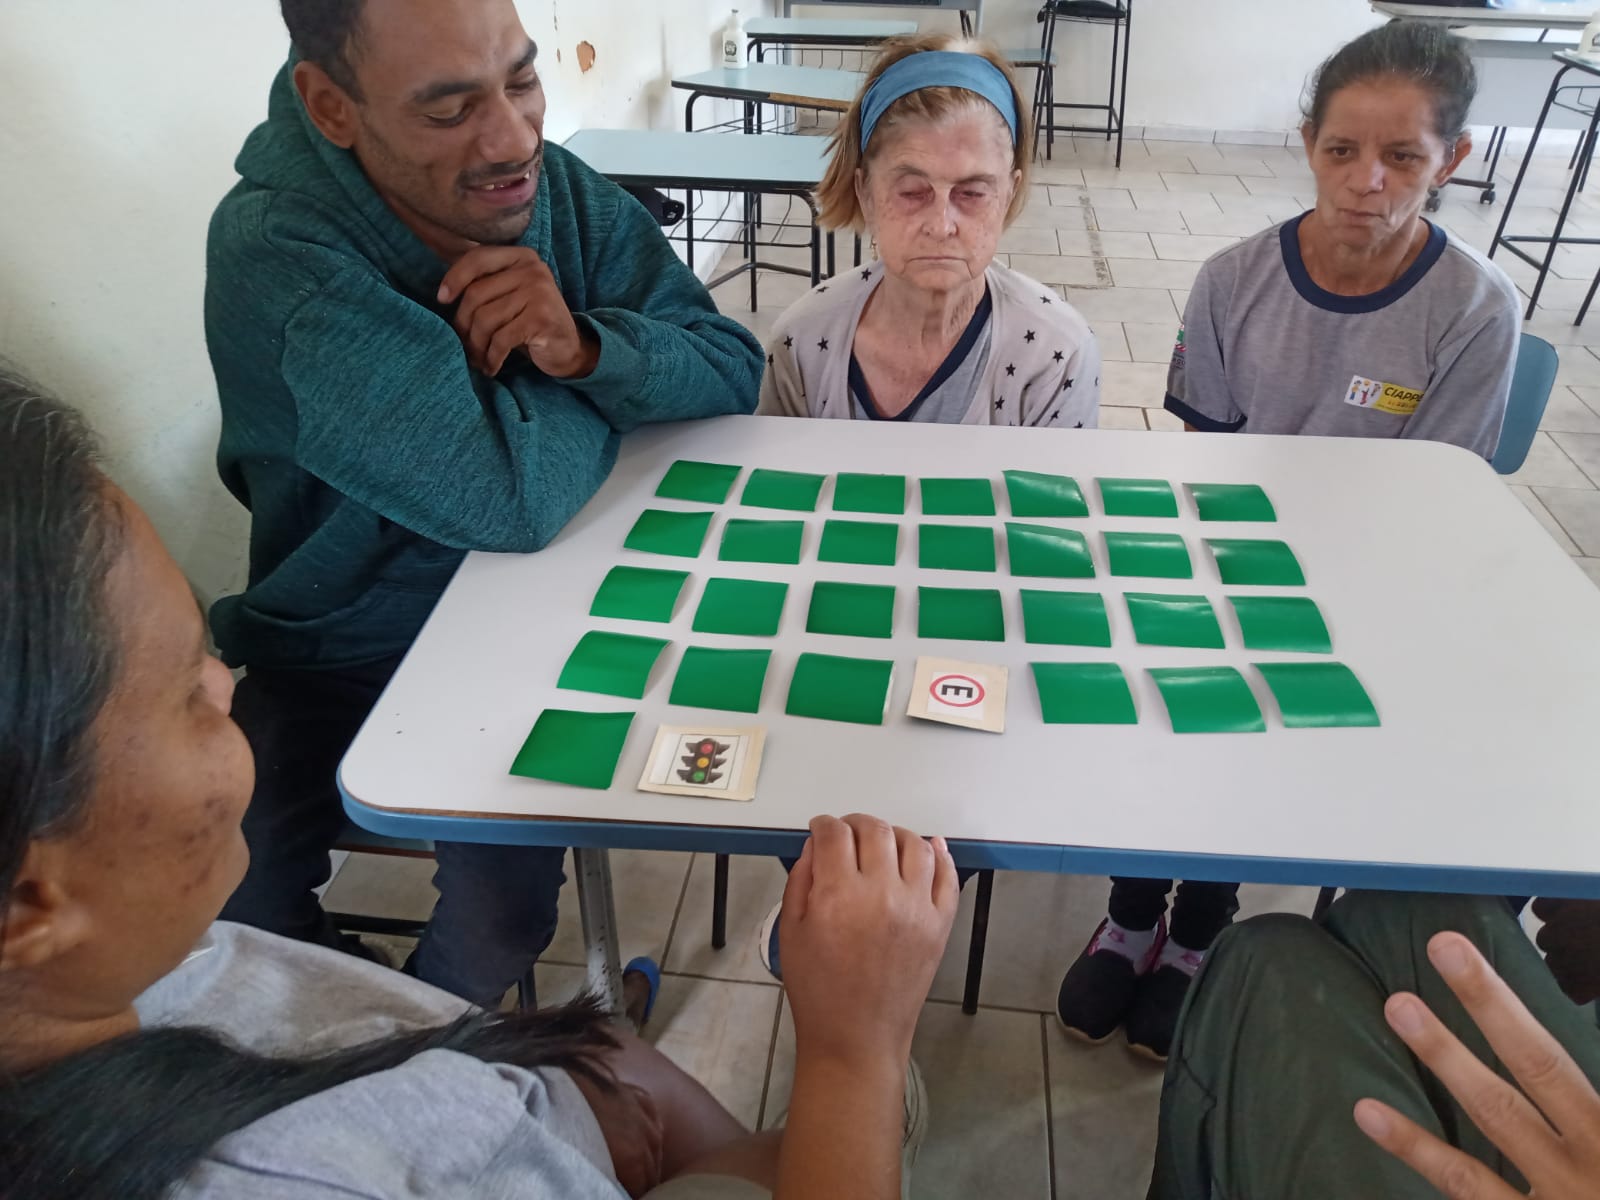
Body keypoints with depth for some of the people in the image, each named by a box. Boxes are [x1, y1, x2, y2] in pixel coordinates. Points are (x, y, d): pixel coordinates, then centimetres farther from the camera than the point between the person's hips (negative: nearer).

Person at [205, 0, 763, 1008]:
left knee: (501, 901, -13)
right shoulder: (274, 247, -26)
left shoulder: (561, 190, -11)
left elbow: (733, 369, -8)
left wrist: (585, 345, -27)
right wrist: (617, 387, -15)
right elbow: (508, 495, -34)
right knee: (233, 908, -13)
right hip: (346, 651, -2)